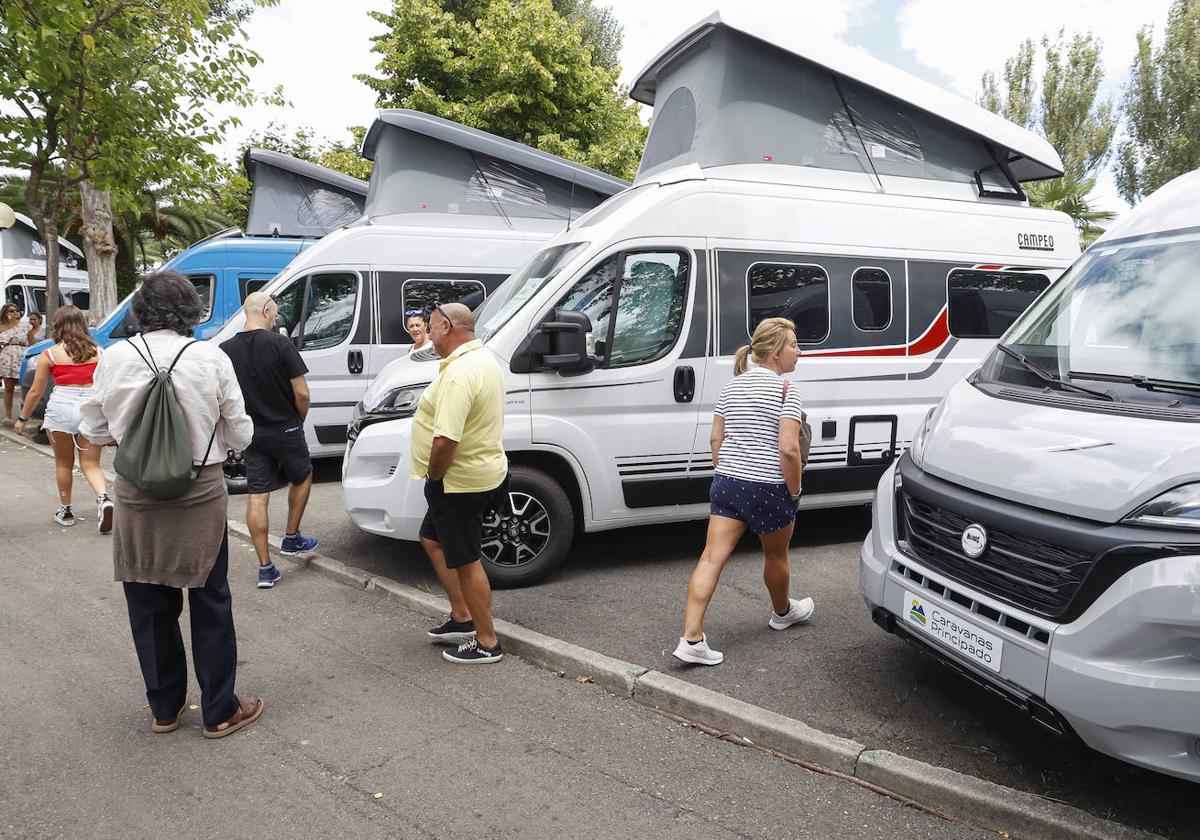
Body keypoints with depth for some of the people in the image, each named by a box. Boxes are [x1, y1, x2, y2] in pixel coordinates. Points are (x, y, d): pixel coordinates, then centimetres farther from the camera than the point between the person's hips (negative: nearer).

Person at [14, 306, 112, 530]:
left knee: (64, 464, 16)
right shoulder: (98, 351, 4)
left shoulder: (50, 354, 0)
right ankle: (103, 498, -18)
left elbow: (36, 391, 4)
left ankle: (65, 511, 25)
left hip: (62, 405, -2)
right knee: (91, 464, 8)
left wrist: (22, 418, 16)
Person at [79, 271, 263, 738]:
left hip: (137, 497, 2)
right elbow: (240, 436, -4)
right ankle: (220, 712, 21)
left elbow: (95, 431, 4)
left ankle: (164, 708, 29)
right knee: (209, 604, 11)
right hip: (200, 494, -1)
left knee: (149, 605, 16)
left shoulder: (115, 358, -5)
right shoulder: (212, 358, -10)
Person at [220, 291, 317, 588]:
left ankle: (265, 568, 7)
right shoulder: (280, 344, -14)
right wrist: (299, 420, 4)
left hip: (250, 433, 4)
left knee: (257, 496, 5)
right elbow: (301, 393, -15)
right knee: (302, 478, 22)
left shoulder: (226, 349, 0)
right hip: (285, 430, -4)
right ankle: (292, 539, 28)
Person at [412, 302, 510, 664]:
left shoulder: (459, 373, -26)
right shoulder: (483, 359, 9)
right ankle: (462, 618, 31)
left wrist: (433, 476, -15)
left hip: (460, 482, -11)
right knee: (433, 539, 24)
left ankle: (487, 643, 15)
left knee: (465, 561, 2)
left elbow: (445, 440, -34)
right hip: (483, 470, 11)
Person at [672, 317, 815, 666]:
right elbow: (788, 449, -19)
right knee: (776, 555, 20)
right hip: (769, 488, -5)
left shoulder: (731, 386, 9)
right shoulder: (786, 390, -11)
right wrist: (795, 492, -8)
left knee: (712, 558, -1)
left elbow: (716, 438, 11)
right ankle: (782, 612, 46)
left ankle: (691, 638, -6)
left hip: (727, 482, 5)